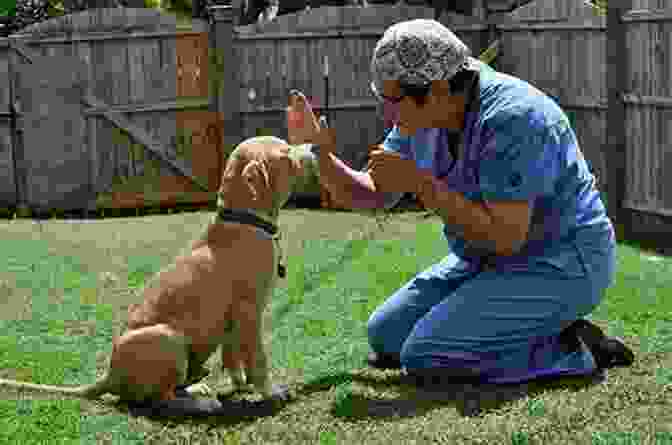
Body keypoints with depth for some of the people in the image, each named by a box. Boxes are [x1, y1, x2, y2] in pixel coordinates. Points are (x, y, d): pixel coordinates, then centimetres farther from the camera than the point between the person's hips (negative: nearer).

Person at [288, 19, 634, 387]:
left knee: (424, 359, -19)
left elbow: (506, 238, -31)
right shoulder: (425, 114, -3)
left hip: (558, 269, -9)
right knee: (385, 337, 9)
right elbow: (367, 195, 4)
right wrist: (320, 152, -14)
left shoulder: (511, 118, -29)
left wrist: (420, 184, -29)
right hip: (494, 262, 9)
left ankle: (570, 351, -7)